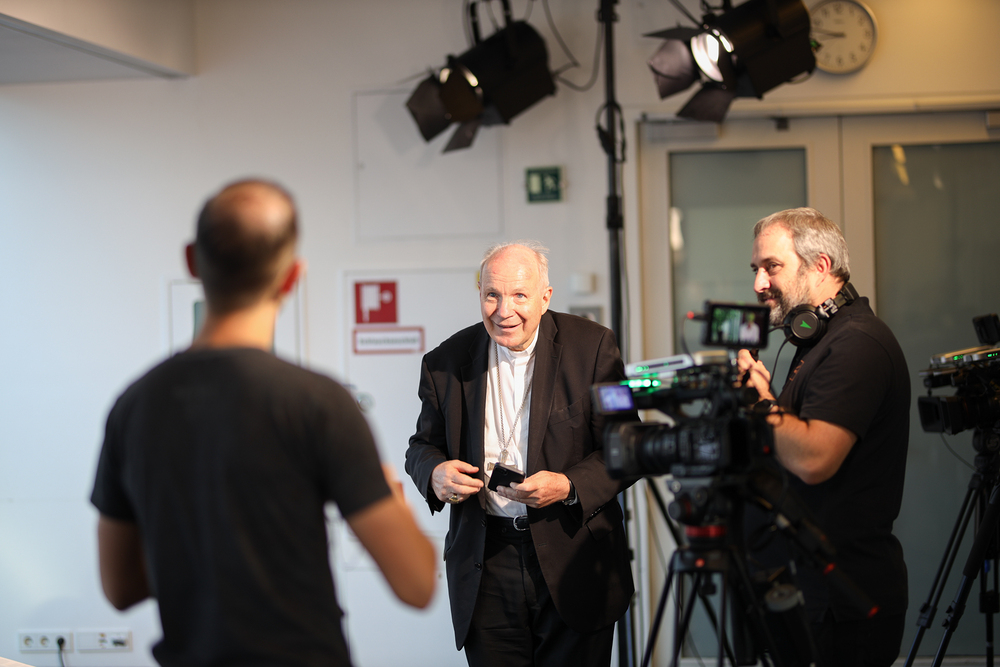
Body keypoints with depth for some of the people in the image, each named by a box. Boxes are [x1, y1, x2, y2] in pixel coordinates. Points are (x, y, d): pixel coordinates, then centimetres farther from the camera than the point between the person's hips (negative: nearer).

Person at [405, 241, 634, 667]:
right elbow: (422, 446, 14)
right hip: (485, 566, 2)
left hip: (574, 564, -2)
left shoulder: (592, 348, -4)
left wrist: (570, 485, -20)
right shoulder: (445, 362, 4)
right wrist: (435, 472, -10)